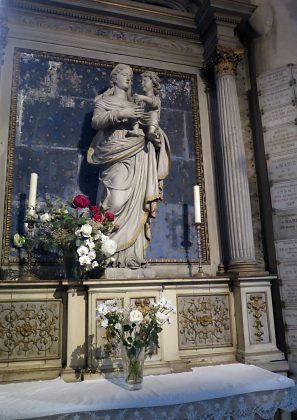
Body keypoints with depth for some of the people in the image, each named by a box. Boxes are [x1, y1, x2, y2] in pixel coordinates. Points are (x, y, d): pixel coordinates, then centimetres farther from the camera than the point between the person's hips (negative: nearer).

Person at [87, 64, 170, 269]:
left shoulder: (134, 104, 28)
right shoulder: (104, 100, 16)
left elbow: (144, 127, 23)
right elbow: (96, 121, 0)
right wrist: (119, 114, -13)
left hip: (137, 158, 4)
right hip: (117, 156, -4)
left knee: (134, 203, -6)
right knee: (116, 201, -19)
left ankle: (131, 254, -7)